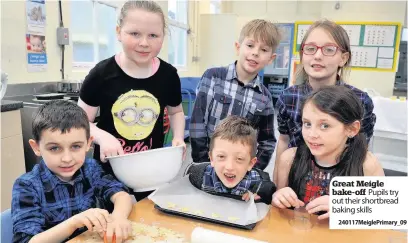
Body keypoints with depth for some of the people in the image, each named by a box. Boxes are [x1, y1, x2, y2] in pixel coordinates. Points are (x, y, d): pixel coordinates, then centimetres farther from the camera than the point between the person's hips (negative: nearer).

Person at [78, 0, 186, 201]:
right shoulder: (102, 74, -13)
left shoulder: (168, 74, -6)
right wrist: (103, 137, -24)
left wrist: (178, 136, -6)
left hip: (152, 170, 2)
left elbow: (176, 111, 11)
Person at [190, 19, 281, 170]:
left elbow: (267, 141, 7)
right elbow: (197, 124, -9)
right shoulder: (212, 77, -9)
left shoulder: (264, 97, -1)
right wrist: (202, 163, -10)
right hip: (207, 164, -2)